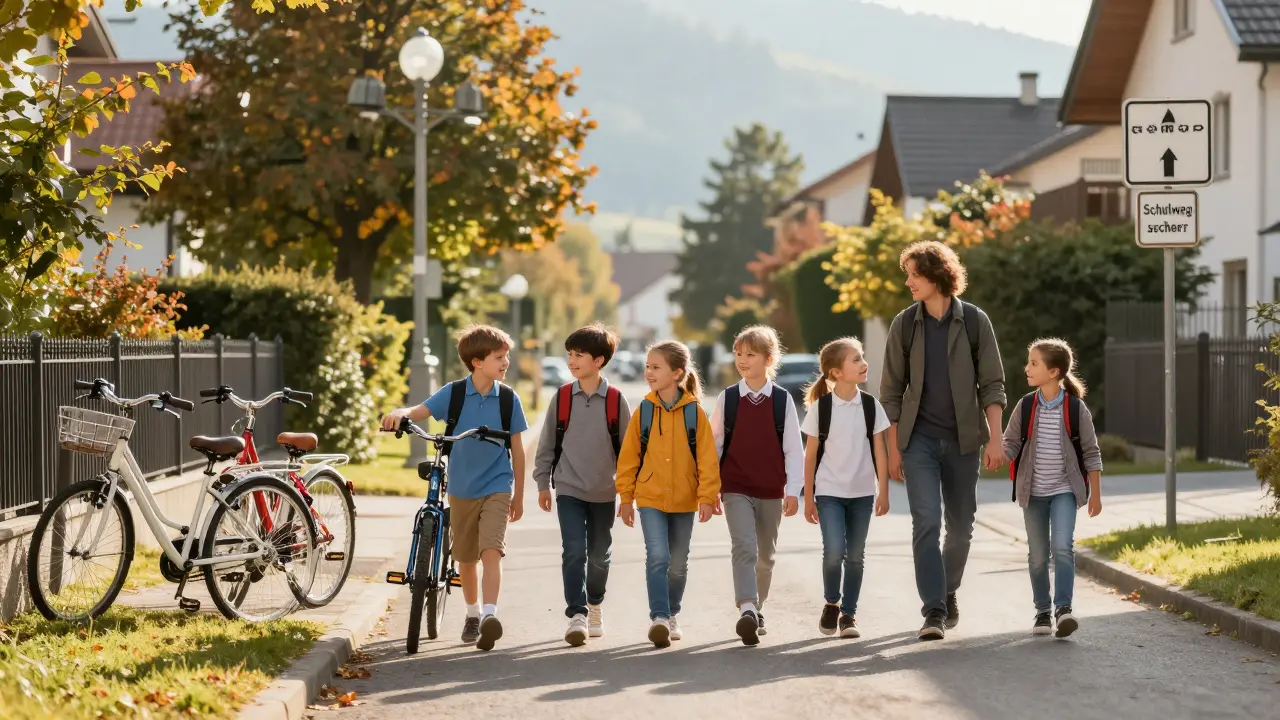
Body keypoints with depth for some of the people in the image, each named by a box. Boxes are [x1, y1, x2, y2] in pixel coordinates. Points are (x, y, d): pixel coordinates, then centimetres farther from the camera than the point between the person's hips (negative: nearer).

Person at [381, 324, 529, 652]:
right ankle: (472, 613, 30)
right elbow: (420, 411, -14)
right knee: (466, 557, 12)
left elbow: (517, 449, 3)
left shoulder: (508, 399, -4)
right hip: (462, 488, 2)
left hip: (497, 487, -2)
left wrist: (518, 496, 6)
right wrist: (400, 413, -38)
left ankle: (490, 614, -26)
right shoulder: (454, 393, -4)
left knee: (492, 550, -19)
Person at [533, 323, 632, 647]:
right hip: (569, 489, -1)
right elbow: (547, 443, 6)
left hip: (604, 492, 1)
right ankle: (577, 615, -14)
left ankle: (594, 605, 34)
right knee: (574, 551, -13)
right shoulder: (561, 398, -2)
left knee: (599, 554, 13)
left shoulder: (616, 400, -3)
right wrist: (542, 483, 6)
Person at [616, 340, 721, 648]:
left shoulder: (694, 412, -5)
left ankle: (672, 616, 30)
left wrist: (707, 497, -9)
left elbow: (707, 458, -4)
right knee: (657, 557, -16)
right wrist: (626, 497, 1)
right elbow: (629, 456, 2)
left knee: (678, 564, 12)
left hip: (684, 499, 1)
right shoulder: (643, 411, -2)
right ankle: (659, 618, -14)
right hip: (650, 498, -1)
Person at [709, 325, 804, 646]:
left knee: (766, 554, 12)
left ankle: (756, 607, 29)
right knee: (744, 547, -17)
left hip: (771, 490, 1)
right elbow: (714, 444, 5)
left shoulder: (782, 400, 0)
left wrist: (793, 490, -3)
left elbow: (794, 448, 2)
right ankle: (747, 610, -28)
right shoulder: (727, 398, 2)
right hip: (736, 488, -1)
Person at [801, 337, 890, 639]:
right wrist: (808, 498, 0)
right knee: (834, 551, -14)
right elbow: (811, 455, 0)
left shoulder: (871, 406, 1)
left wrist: (883, 492, 1)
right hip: (829, 492, -2)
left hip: (862, 492, 2)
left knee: (855, 555, 5)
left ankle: (849, 614, 16)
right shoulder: (821, 407, -5)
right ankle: (831, 604, 9)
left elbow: (879, 452, 5)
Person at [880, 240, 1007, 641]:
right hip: (919, 438, 0)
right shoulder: (905, 325, 1)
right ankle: (934, 611, -13)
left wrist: (995, 439, -9)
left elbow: (992, 385, 0)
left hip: (963, 439, 0)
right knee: (926, 521, -13)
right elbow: (891, 391, 5)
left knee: (960, 525, 8)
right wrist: (893, 449, 2)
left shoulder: (974, 322, -2)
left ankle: (948, 592, 31)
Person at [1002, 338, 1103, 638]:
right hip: (1033, 491, 3)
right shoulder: (1025, 407, -1)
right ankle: (1042, 612, 19)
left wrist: (1095, 493, 1)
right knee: (1037, 554, 9)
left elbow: (1091, 452, 0)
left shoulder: (1076, 408, -6)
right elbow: (1011, 443, 4)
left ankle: (1063, 608, -19)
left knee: (1062, 546, -19)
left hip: (1064, 490, -3)